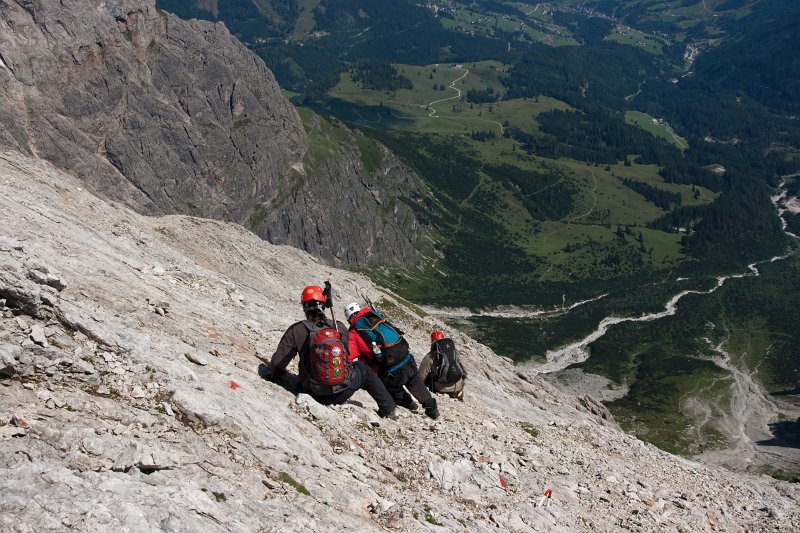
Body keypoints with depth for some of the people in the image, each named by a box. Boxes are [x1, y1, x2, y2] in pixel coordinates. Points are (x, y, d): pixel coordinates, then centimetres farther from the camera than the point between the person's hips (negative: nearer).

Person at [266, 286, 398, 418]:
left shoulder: (296, 330, -10)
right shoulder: (339, 327, -4)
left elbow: (278, 361, -5)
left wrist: (273, 376, 18)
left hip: (318, 395, -1)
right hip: (344, 392, 1)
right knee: (364, 369, 32)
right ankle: (389, 409, 38)